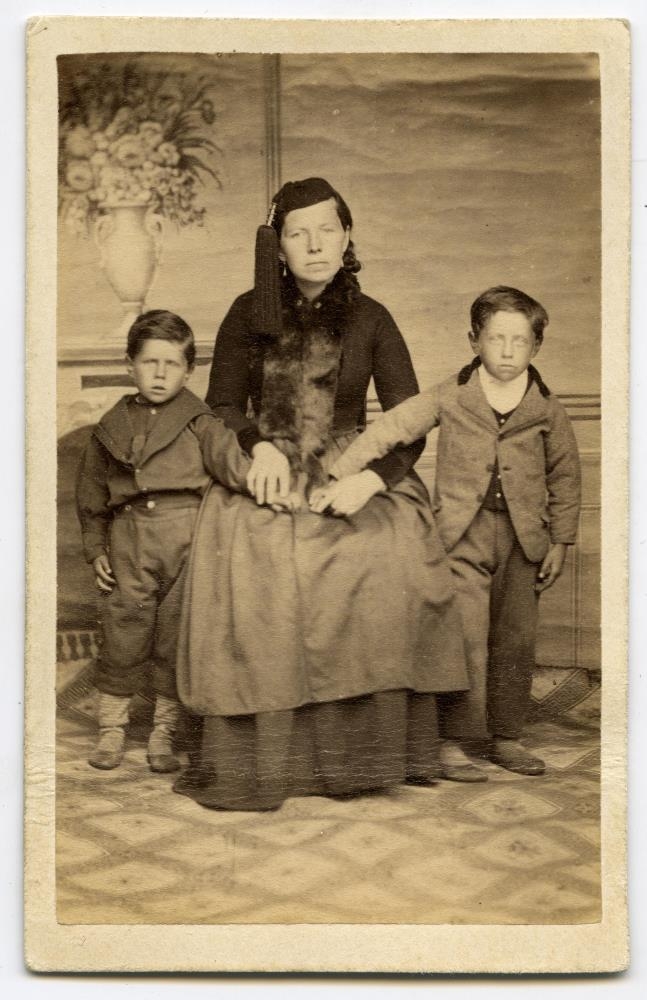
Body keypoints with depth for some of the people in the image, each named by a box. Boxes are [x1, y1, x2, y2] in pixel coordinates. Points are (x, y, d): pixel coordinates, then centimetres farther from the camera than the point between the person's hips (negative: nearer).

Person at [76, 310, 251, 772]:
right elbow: (91, 494, 17)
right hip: (129, 542, 2)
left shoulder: (198, 423, 4)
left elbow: (228, 457, -12)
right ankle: (112, 730, 20)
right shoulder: (112, 427, 12)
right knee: (122, 636, 3)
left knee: (176, 642, 4)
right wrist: (96, 548, 12)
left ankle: (164, 736, 18)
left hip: (186, 539, -1)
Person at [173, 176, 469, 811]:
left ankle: (363, 754, -17)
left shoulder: (370, 320, 8)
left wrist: (374, 478, -14)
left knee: (389, 569, -27)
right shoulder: (249, 314, 9)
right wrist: (261, 447, -8)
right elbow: (222, 407, 13)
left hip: (351, 483, 0)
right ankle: (250, 764, -17)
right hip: (265, 487, 0)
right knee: (256, 594, -25)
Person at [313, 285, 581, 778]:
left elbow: (565, 477, 11)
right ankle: (454, 738, 3)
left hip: (523, 536, 2)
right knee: (464, 638, -7)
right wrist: (342, 477, -19)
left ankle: (506, 736, 20)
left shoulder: (547, 409, 4)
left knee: (515, 641, 7)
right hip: (463, 533, -2)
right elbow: (390, 429, -8)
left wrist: (561, 540, 7)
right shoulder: (449, 397, -1)